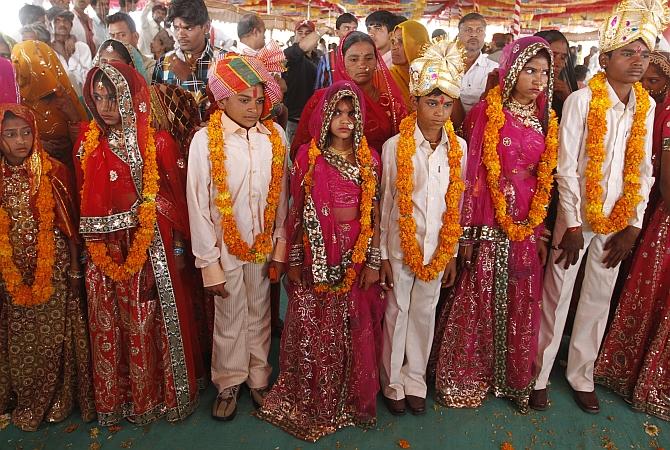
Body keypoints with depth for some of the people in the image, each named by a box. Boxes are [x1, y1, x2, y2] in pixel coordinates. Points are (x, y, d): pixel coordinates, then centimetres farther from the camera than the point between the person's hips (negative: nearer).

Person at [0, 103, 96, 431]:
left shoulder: (53, 172, -5)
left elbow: (68, 226, -1)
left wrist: (75, 270, 0)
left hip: (53, 272, -1)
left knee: (54, 339, 7)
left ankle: (56, 401, 27)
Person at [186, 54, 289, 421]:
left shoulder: (276, 136, -6)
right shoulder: (205, 140, -13)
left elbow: (281, 196, -1)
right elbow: (198, 204, -10)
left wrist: (279, 248, 1)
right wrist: (209, 263, -9)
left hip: (263, 244, 2)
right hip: (225, 247, -2)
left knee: (260, 314, 18)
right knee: (229, 318, 14)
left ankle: (258, 378, 38)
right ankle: (228, 383, 35)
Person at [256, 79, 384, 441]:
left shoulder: (369, 158, 2)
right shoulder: (308, 156, -3)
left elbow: (374, 214, 2)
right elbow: (297, 212, -1)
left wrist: (374, 261, -2)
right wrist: (294, 260, -1)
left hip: (357, 254, 2)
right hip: (317, 255, -1)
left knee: (356, 332, 11)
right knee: (314, 333, 7)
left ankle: (352, 400, 33)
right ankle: (312, 404, 29)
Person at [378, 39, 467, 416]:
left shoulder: (459, 147, -2)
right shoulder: (394, 147, -10)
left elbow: (457, 203, 5)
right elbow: (385, 202, -6)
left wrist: (452, 253, 8)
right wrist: (382, 255, -4)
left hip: (438, 247, 3)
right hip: (400, 246, -2)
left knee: (425, 313, 15)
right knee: (397, 314, 11)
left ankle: (415, 380, 35)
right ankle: (393, 382, 31)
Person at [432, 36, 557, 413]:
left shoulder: (547, 120, 10)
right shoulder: (486, 113, -6)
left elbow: (545, 180, 13)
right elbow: (471, 173, -9)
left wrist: (540, 229, 10)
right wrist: (467, 232, -11)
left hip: (528, 224, 5)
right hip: (489, 223, -5)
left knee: (522, 303, 12)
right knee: (479, 299, 3)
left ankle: (515, 378, 31)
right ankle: (465, 378, 22)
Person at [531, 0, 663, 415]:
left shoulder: (647, 105, 6)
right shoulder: (581, 100, -10)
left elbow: (644, 170, 7)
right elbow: (566, 167, -12)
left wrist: (633, 226, 1)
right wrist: (573, 224, -13)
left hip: (618, 219, 5)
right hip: (577, 214, -5)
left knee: (599, 299, 12)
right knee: (557, 297, 2)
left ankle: (582, 376, 29)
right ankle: (538, 376, 18)